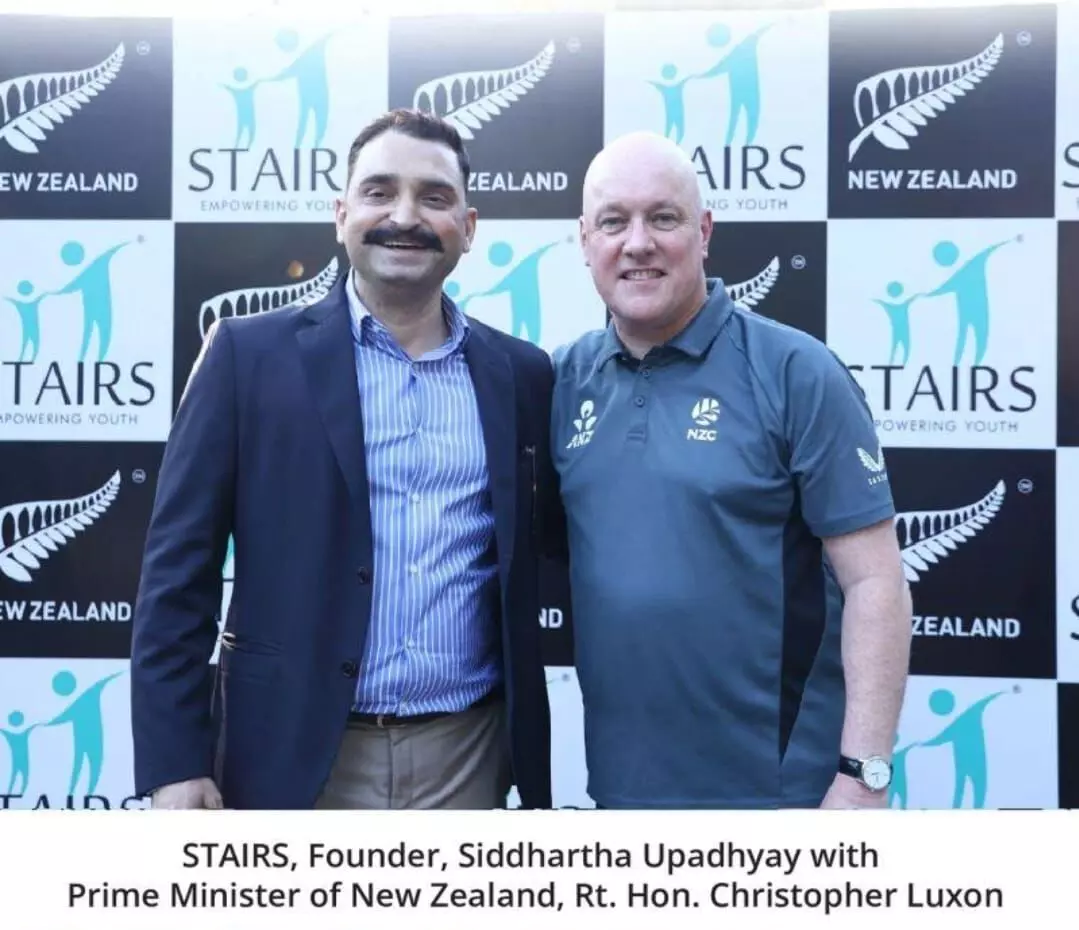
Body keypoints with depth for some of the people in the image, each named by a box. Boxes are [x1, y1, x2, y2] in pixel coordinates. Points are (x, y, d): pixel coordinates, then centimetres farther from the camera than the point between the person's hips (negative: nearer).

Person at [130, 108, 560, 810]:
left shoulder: (522, 374, 5)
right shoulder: (250, 353, -2)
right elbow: (178, 569, -4)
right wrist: (175, 762, -8)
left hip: (466, 759, 3)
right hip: (295, 758, -2)